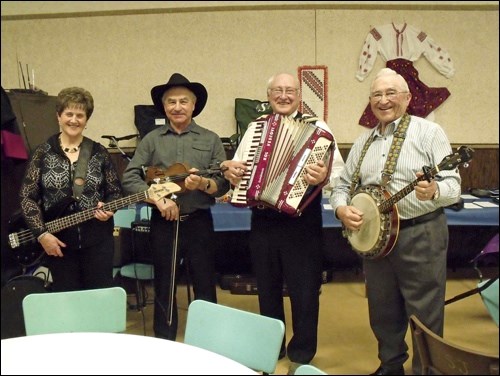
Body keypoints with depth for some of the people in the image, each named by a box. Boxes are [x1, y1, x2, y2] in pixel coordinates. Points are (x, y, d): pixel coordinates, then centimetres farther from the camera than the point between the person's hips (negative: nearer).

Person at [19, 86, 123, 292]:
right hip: (58, 239, 0)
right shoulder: (43, 152, -1)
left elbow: (115, 191, 8)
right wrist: (41, 233, -11)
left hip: (97, 238, 1)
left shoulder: (99, 152, 2)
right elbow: (27, 198, -3)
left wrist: (108, 208, -13)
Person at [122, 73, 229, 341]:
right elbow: (129, 178, -2)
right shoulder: (151, 140, 5)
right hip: (163, 223, 1)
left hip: (199, 222, -1)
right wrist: (157, 198, -16)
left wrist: (203, 184, -24)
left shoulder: (210, 140, 3)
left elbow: (224, 184, -3)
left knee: (205, 289, 7)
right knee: (164, 290, 12)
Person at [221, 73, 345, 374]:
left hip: (302, 221, -4)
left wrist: (324, 175, -32)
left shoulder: (317, 128, -2)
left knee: (304, 291, 5)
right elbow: (236, 166, 17)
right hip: (262, 221, 4)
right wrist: (231, 168, -5)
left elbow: (340, 171, -11)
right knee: (267, 290, 16)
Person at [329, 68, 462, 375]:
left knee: (425, 318, 4)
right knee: (383, 314, 17)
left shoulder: (428, 132, -4)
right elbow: (343, 186, 14)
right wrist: (341, 209, -7)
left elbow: (453, 186, -10)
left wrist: (434, 191, -32)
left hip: (420, 235, -5)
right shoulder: (363, 142, 13)